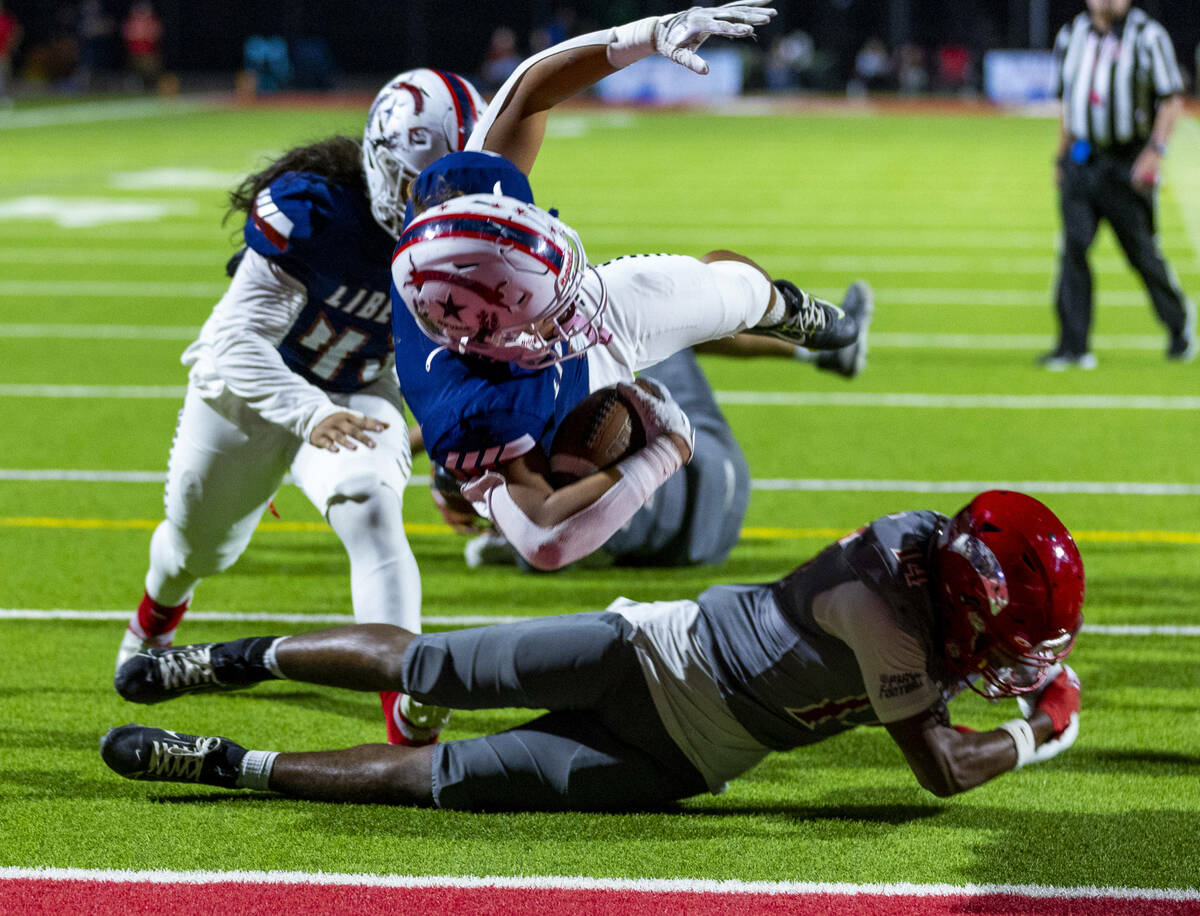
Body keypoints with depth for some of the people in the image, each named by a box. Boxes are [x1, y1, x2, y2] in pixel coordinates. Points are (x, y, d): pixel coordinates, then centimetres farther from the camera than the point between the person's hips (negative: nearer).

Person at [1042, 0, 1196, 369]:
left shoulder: (1148, 36, -7)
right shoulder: (1070, 36, 8)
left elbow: (1172, 99, -6)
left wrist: (1155, 151, -17)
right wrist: (1061, 156, 17)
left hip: (1128, 163, -4)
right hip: (1081, 158, 4)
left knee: (1142, 252, 4)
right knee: (1074, 247, -10)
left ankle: (1179, 319, 31)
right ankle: (1073, 347, -10)